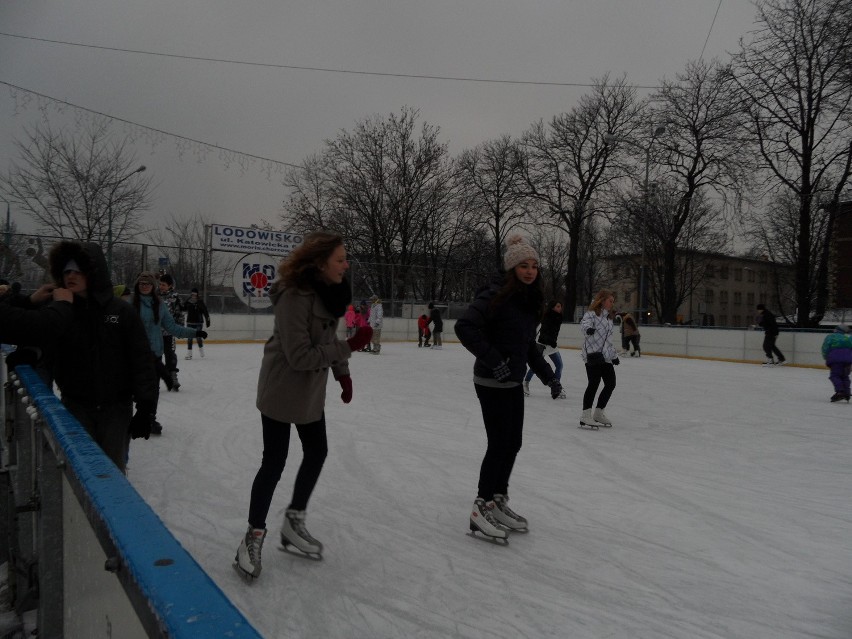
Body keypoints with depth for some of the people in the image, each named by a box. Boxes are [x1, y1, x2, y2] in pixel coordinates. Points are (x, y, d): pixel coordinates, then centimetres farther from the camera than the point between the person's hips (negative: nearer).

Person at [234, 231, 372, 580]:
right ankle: (254, 537, 22)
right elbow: (299, 356, -29)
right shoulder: (293, 297, -27)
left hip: (311, 391, 9)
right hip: (282, 390, -8)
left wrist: (342, 373, 9)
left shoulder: (329, 289, -2)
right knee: (274, 462, 2)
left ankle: (294, 522, 35)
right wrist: (349, 347, -30)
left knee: (317, 452, 16)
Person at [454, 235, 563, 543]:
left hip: (514, 382, 8)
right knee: (499, 444, -3)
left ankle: (498, 502, 30)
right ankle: (482, 509, 12)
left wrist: (548, 376, 13)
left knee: (513, 443, 14)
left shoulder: (530, 299, 8)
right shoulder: (496, 295, -18)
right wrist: (494, 359, -28)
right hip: (492, 382, -8)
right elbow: (464, 327, -26)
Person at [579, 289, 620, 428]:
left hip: (606, 357, 9)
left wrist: (614, 355, 30)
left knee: (611, 384, 9)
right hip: (592, 355, -9)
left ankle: (598, 413, 23)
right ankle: (586, 416, -4)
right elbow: (585, 323, -28)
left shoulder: (608, 318, 21)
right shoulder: (591, 314, -5)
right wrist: (588, 328, -51)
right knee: (594, 383, -11)